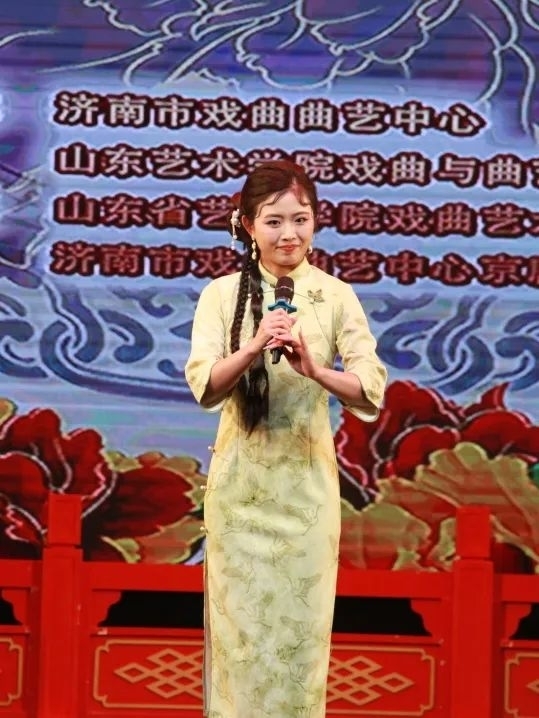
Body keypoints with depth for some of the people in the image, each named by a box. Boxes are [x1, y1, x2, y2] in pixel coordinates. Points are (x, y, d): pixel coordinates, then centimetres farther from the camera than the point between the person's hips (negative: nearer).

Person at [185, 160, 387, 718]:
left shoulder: (336, 296, -1)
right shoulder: (221, 294, -1)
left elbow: (372, 392, -8)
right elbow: (204, 386, -11)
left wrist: (313, 368, -27)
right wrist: (254, 348, -28)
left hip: (307, 480, 0)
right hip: (240, 479, 0)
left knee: (301, 624, 5)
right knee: (240, 621, 4)